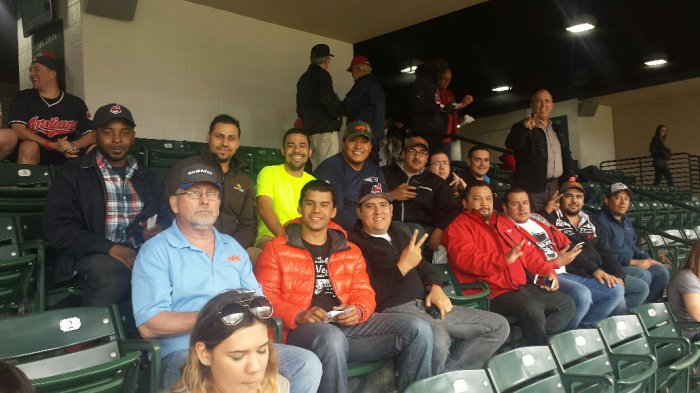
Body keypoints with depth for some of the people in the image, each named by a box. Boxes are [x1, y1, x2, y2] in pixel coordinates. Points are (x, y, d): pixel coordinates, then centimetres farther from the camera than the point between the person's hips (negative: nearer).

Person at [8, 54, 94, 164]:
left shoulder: (76, 103, 6)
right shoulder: (23, 98, 4)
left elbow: (91, 135, -2)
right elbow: (18, 129, -10)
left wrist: (72, 146, -24)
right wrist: (53, 145, -21)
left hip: (66, 157, 1)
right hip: (36, 154, -1)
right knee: (29, 147, -34)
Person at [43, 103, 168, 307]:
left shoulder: (146, 176, 18)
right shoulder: (73, 174, 4)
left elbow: (164, 216, 25)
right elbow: (56, 226, -4)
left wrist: (159, 230, -1)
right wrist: (108, 247, -16)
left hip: (144, 254, 3)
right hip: (94, 255, -3)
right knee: (110, 274, -36)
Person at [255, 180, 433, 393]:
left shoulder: (351, 251, 21)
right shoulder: (276, 249, 7)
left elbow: (364, 291, 15)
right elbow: (265, 297, -1)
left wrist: (358, 310, -9)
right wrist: (298, 315, -18)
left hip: (348, 325, 5)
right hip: (301, 329, -4)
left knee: (419, 330, -12)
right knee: (332, 338, -41)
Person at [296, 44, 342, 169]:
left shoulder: (304, 78, 18)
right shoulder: (322, 75, -9)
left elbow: (300, 105, 20)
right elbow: (327, 100, -20)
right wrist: (337, 114, -5)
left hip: (310, 127, 9)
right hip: (325, 127, -9)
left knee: (316, 167, 13)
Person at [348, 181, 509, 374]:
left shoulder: (398, 234, 23)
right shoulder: (354, 243, -4)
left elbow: (423, 266, 30)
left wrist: (436, 287, 9)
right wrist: (402, 267, -19)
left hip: (426, 305, 9)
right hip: (393, 310, -9)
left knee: (499, 326, 3)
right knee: (437, 338, -40)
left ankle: (448, 374, -1)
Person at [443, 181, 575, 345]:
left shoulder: (504, 221, 21)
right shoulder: (458, 227, -4)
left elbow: (527, 252, 26)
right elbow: (466, 259, -22)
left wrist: (548, 271, 9)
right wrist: (504, 260, -33)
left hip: (522, 287, 9)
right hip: (493, 294, -9)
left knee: (567, 304, 3)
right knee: (533, 309, -30)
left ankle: (533, 339, -4)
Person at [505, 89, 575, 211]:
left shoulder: (556, 130, 20)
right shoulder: (522, 127, -1)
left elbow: (566, 155, 25)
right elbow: (511, 144, -22)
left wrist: (571, 177, 11)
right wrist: (525, 128, -41)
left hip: (555, 187, 7)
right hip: (532, 189, -6)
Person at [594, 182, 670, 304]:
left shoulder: (625, 220, 18)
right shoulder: (600, 221, -16)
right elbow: (605, 254, -23)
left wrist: (647, 259, 7)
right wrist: (635, 262, -18)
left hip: (629, 265, 10)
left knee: (661, 271, 2)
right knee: (644, 275, -26)